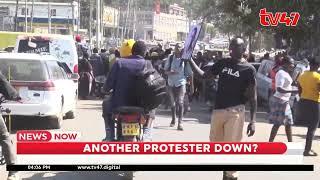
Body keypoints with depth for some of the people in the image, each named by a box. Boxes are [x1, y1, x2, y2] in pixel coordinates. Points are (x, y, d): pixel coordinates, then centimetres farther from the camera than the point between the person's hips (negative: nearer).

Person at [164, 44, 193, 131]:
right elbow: (165, 70, 7)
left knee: (180, 102, -12)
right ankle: (173, 120, 31)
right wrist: (170, 72, -16)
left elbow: (190, 73, 0)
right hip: (171, 83, 3)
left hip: (181, 83, -3)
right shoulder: (170, 58, 1)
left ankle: (180, 122, -13)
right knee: (173, 102, 15)